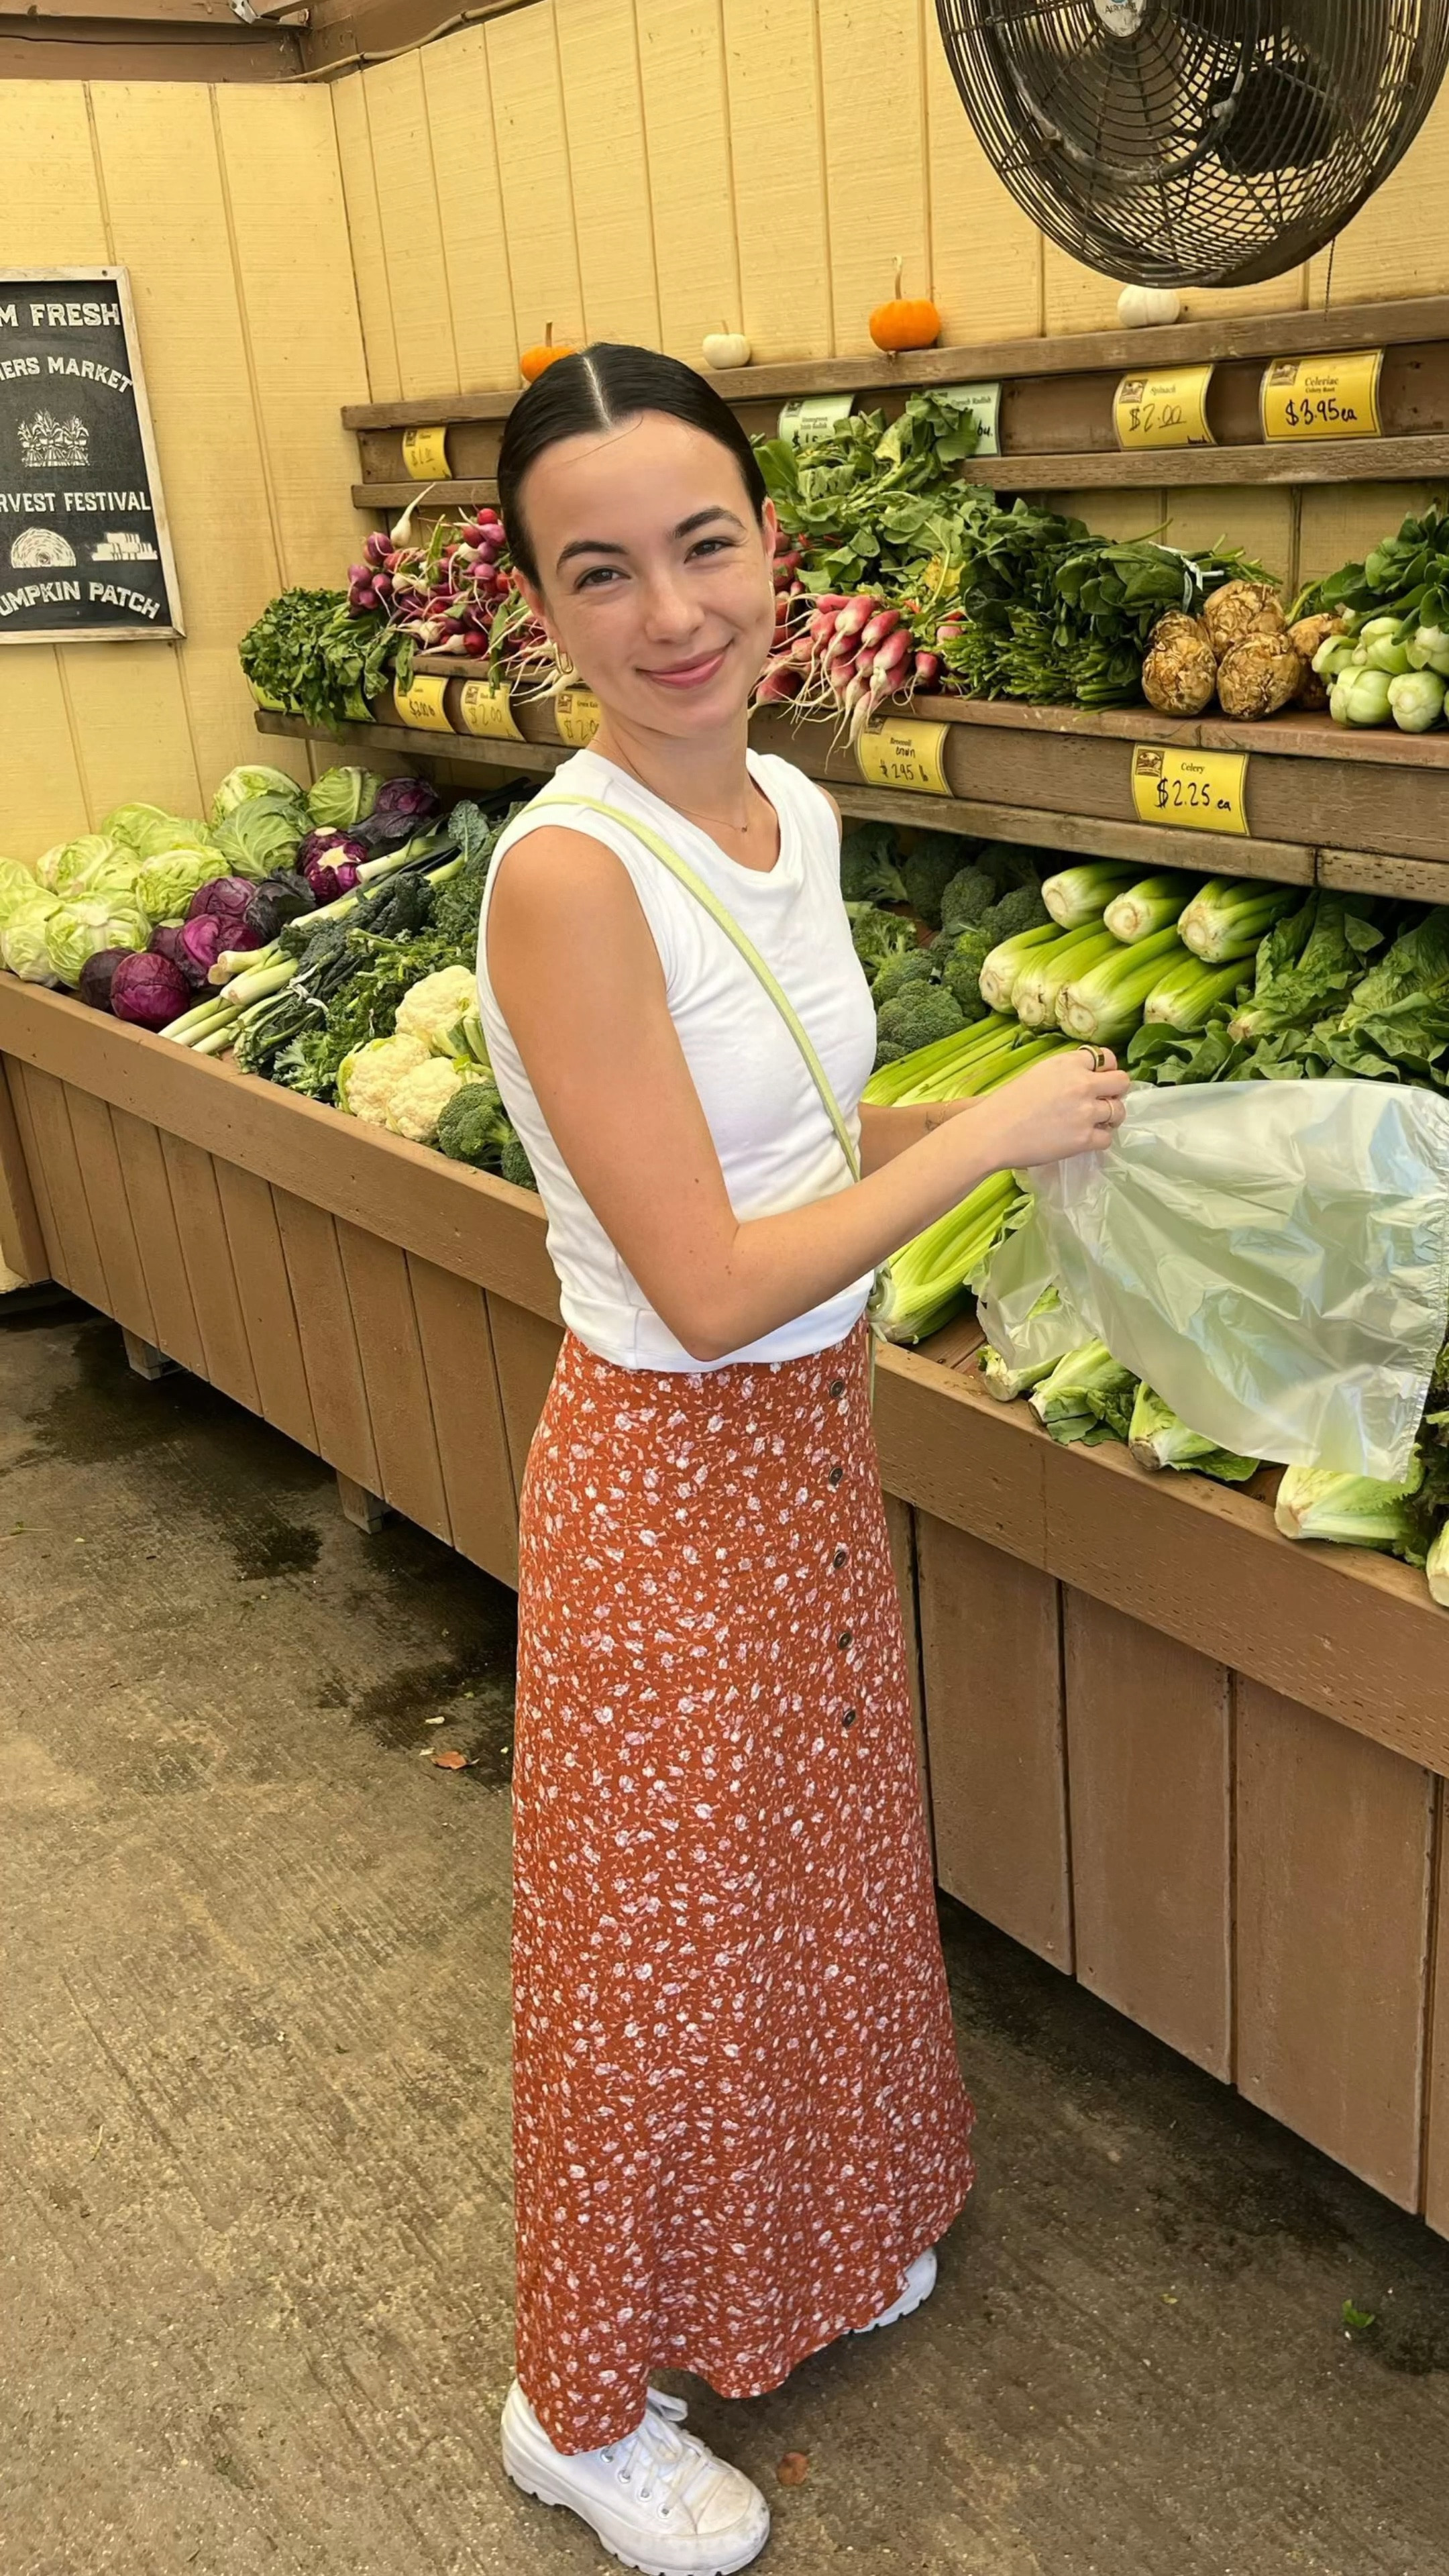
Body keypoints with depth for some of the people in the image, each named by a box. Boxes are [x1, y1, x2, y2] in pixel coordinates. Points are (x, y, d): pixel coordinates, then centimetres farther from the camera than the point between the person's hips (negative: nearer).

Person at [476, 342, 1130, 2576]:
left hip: (817, 1433, 8)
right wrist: (990, 1134, -18)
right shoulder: (570, 874, -25)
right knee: (660, 1941, 11)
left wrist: (977, 1113, -2)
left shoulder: (792, 806, 0)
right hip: (670, 1470, -8)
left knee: (824, 1869, 25)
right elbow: (710, 1286, -26)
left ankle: (815, 2232, 54)